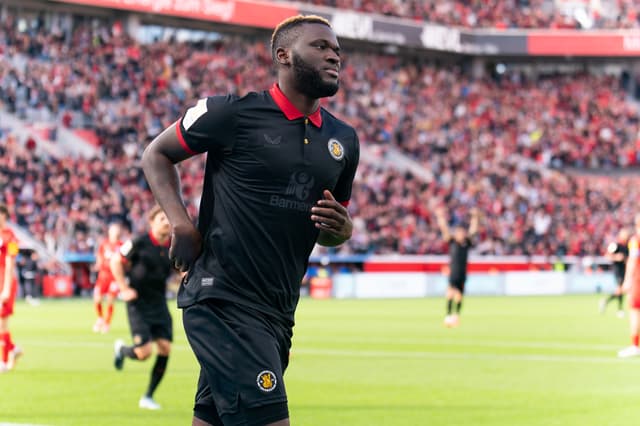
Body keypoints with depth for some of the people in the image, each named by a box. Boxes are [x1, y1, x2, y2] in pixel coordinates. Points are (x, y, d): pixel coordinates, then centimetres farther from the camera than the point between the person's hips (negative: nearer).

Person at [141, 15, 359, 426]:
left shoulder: (343, 140, 12)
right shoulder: (234, 113, -7)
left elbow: (332, 231, 24)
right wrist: (180, 223, -9)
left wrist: (340, 229, -1)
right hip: (221, 301, -7)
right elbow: (156, 154, 5)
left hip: (278, 311, 7)